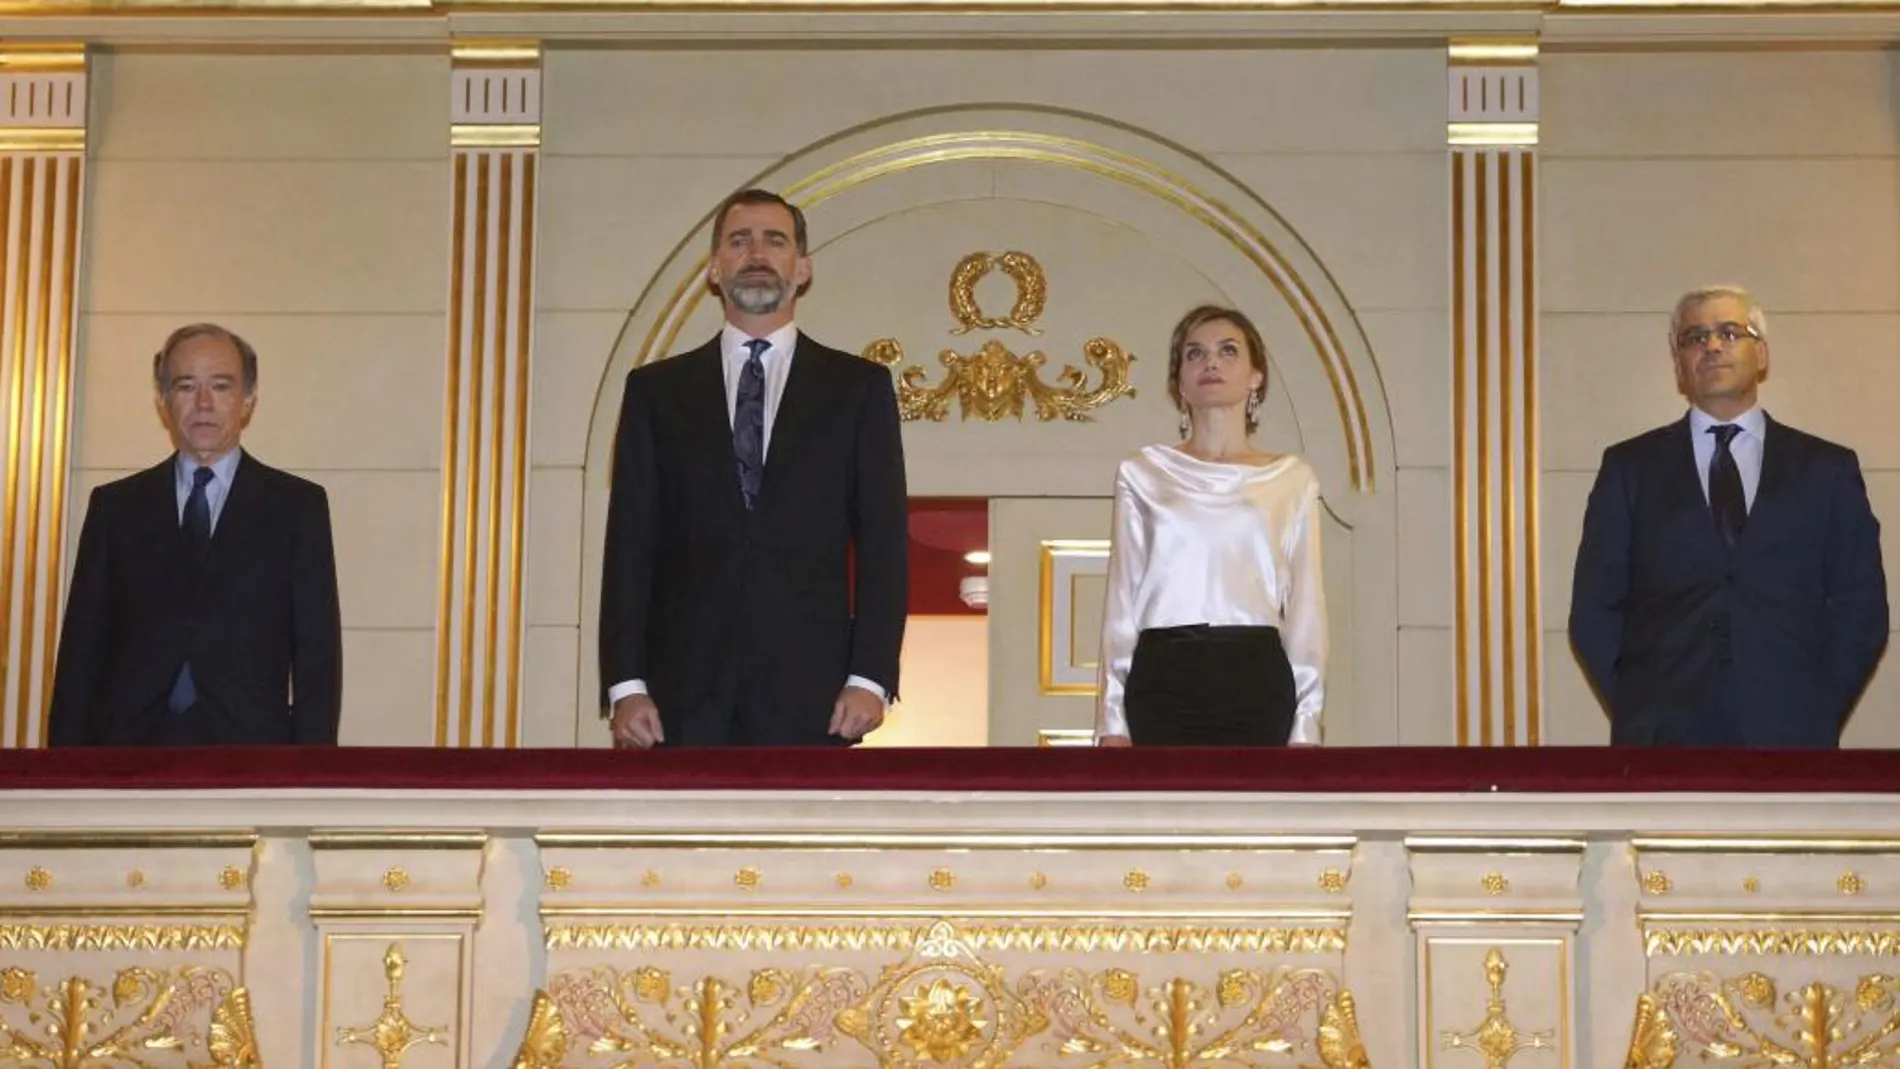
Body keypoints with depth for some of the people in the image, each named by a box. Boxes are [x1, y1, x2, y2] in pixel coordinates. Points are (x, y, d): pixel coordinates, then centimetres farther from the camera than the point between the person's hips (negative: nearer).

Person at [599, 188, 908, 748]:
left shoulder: (858, 387, 11)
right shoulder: (656, 389, 13)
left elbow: (883, 539, 6)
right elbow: (631, 544, 8)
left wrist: (870, 677, -5)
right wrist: (625, 683, -2)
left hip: (809, 698, -1)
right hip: (682, 695, 1)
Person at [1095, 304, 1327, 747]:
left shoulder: (1292, 479, 11)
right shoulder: (1143, 474, 12)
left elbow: (1306, 607, 8)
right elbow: (1122, 602, 10)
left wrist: (1305, 725, 0)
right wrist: (1112, 720, 2)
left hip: (1255, 680, 0)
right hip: (1163, 679, 0)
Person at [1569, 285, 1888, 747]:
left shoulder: (1827, 469, 14)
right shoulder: (1630, 467, 13)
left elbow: (1861, 608, 12)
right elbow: (1594, 609, 10)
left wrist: (1817, 712, 2)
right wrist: (1639, 711, 0)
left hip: (1789, 740, 0)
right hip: (1663, 741, 0)